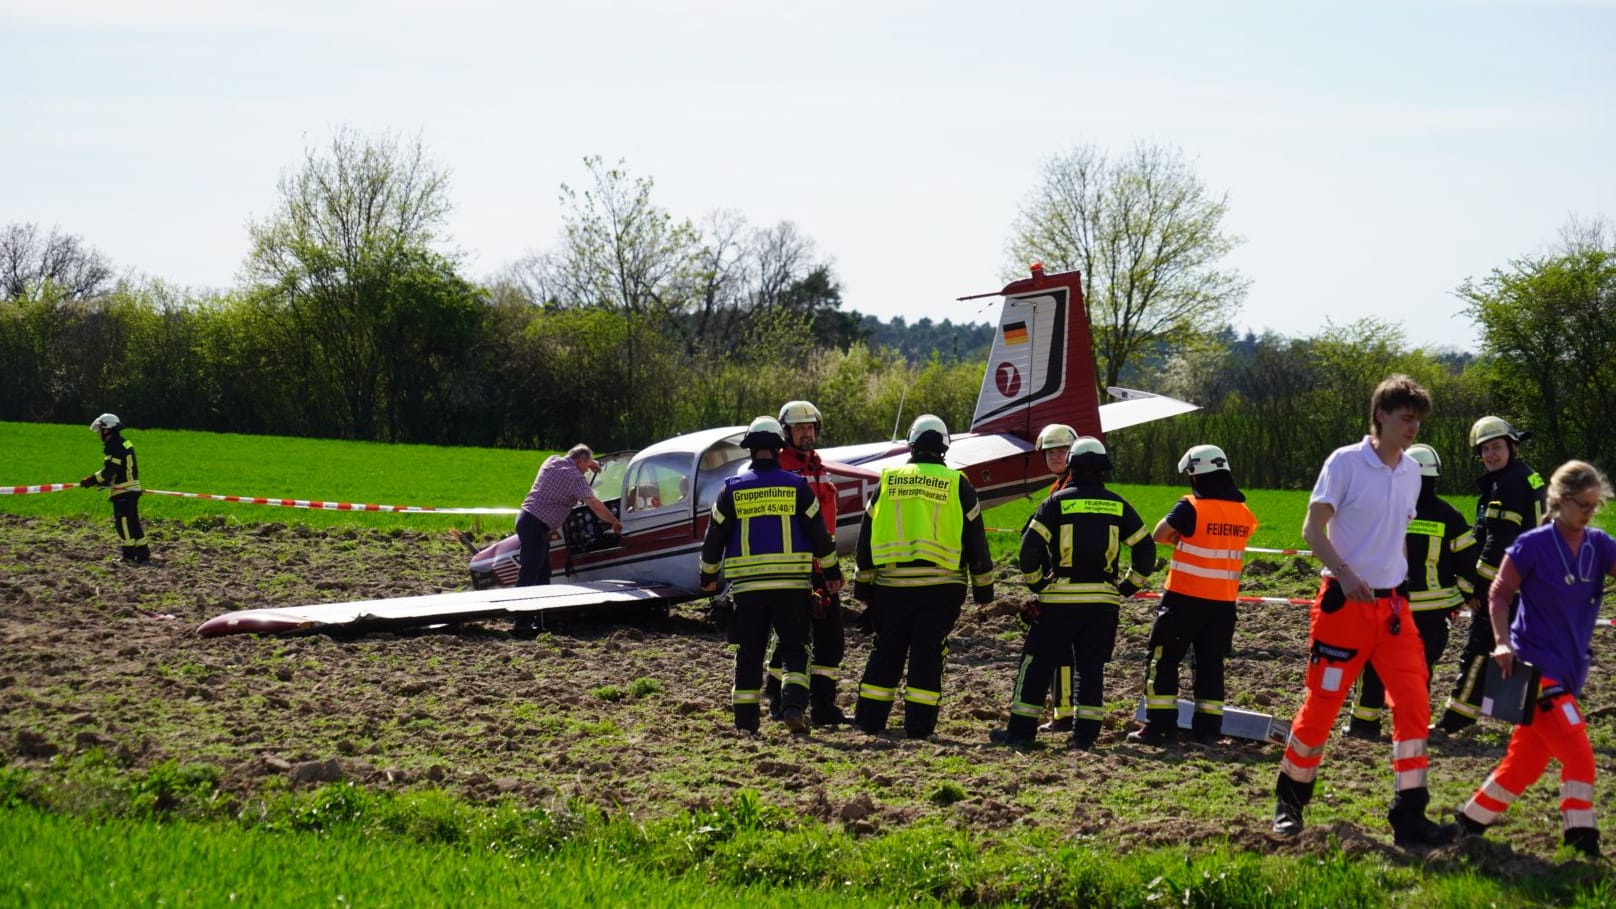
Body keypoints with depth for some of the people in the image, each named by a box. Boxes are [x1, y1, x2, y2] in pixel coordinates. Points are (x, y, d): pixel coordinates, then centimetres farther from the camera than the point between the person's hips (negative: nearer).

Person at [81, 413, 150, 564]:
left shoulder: (114, 447, -16)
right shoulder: (125, 443, 15)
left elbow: (108, 472, -20)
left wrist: (90, 480, -10)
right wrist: (103, 482, 19)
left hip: (122, 492, -9)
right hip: (133, 489, 9)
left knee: (123, 523, -2)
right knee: (134, 522, 11)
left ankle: (129, 554, 2)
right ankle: (143, 555, 11)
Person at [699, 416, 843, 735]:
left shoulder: (733, 489, 2)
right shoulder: (796, 486, 0)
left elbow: (714, 537, 7)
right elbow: (818, 534, 3)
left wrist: (708, 574, 22)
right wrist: (831, 570, 16)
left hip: (747, 585, 1)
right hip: (791, 584, -1)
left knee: (749, 653, 8)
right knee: (794, 649, 8)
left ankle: (746, 721, 8)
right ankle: (793, 705, -12)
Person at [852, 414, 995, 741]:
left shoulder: (888, 481, 6)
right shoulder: (958, 485, 1)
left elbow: (867, 536, 10)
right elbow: (975, 539, 3)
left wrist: (863, 585, 17)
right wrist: (983, 587, 10)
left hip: (892, 585, 2)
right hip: (940, 587, -2)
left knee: (886, 651, 11)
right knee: (928, 653, 2)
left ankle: (870, 718, 13)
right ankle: (919, 724, -1)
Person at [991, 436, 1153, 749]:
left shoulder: (1057, 502, -4)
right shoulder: (1118, 506, 5)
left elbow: (1030, 546, -8)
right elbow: (1145, 549, 8)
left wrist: (1036, 583, 4)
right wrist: (1127, 586, 14)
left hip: (1061, 598, -2)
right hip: (1104, 600, 3)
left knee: (1037, 663, 5)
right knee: (1091, 666, 9)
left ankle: (1021, 729, 6)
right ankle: (1086, 733, 4)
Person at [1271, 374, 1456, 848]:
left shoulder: (1411, 471, 10)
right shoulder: (1345, 462, -9)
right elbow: (1312, 528, -12)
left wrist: (1397, 583, 15)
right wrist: (1345, 576, -24)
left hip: (1392, 604, 5)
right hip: (1344, 603, -5)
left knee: (1414, 703, -6)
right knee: (1322, 704, 0)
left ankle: (1410, 816, -4)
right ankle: (1289, 800, 20)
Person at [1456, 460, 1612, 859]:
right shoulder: (1533, 545, -10)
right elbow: (1499, 594, -5)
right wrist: (1503, 643, -15)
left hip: (1570, 672, 6)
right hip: (1537, 667, -6)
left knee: (1526, 760, 12)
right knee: (1579, 754, -14)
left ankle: (1470, 821, 26)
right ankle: (1582, 841, -9)